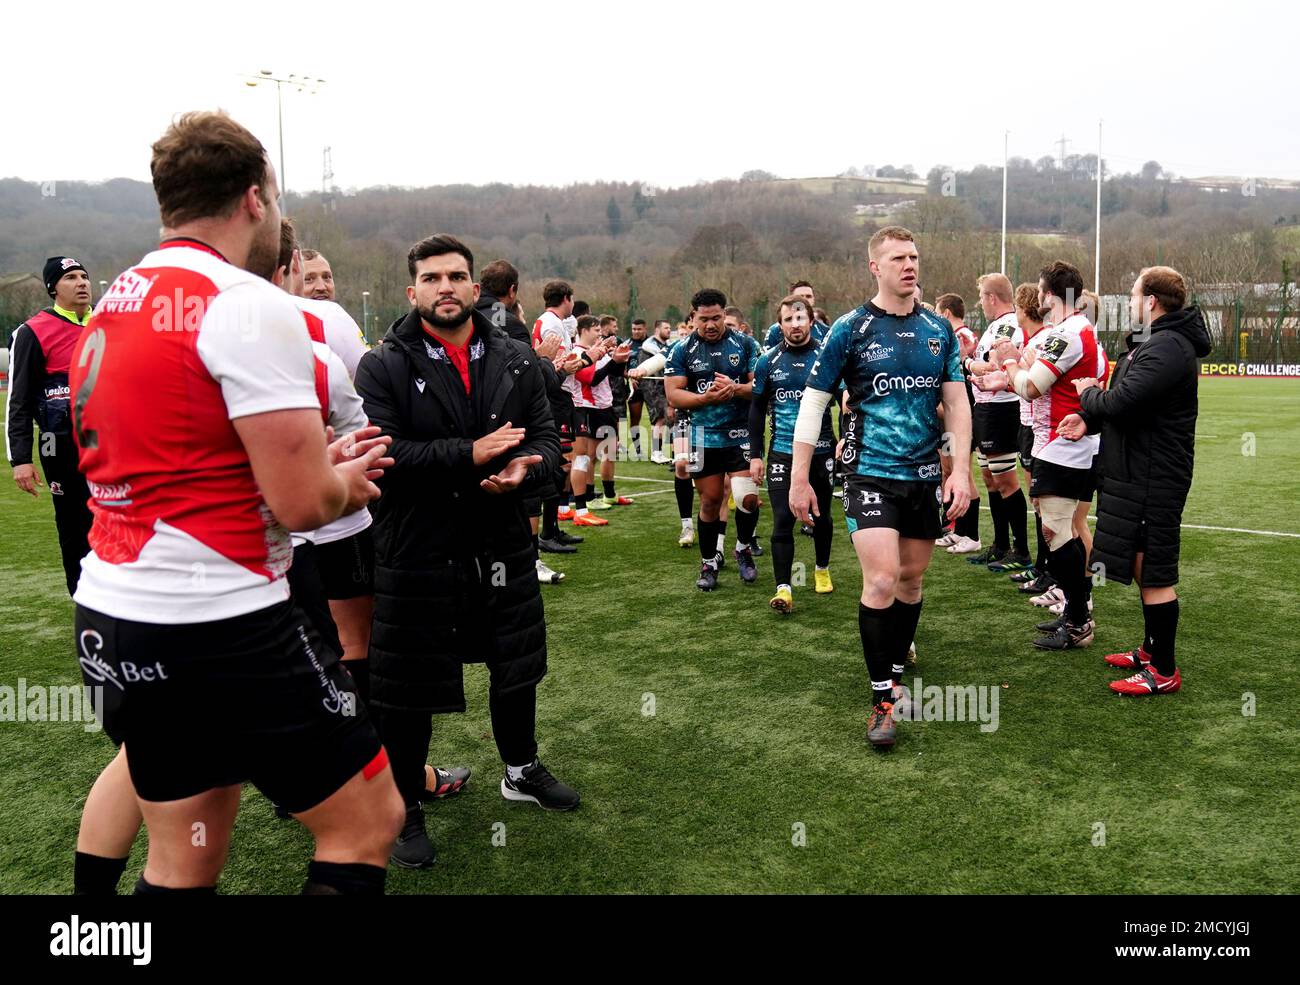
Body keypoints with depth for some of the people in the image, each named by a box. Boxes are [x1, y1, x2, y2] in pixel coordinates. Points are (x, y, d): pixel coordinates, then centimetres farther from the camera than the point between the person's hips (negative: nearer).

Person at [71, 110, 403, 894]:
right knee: (368, 823, 8)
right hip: (224, 627, -9)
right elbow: (301, 503, -18)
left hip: (112, 617, 9)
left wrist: (318, 462, 17)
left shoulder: (112, 308, 12)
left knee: (183, 863, 20)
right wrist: (344, 481, 4)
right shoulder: (248, 303, -15)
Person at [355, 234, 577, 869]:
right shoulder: (382, 367, -8)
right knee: (408, 692, 7)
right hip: (416, 557, -4)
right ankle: (404, 808, 28)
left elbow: (547, 439, 3)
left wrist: (525, 468, -20)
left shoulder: (517, 362, 6)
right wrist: (470, 454, -25)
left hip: (503, 549, 5)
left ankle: (522, 771, 45)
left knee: (516, 672, 21)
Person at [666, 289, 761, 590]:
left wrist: (736, 389, -20)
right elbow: (673, 395, -4)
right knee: (710, 501, 8)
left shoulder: (745, 344, 2)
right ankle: (708, 563, 24)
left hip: (741, 433, -1)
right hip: (704, 437, 1)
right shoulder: (682, 350, 2)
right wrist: (706, 398, -20)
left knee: (748, 497, -11)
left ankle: (743, 549, 17)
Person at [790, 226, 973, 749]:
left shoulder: (939, 329, 7)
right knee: (881, 581, -14)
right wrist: (799, 478, -4)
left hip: (925, 476, 5)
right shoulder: (850, 329, -5)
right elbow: (813, 402, -2)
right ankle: (882, 700, -2)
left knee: (911, 579, 11)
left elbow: (957, 402, 10)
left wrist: (961, 470, 1)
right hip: (871, 474, -4)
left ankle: (893, 673, 31)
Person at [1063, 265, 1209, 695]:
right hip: (1138, 472, 11)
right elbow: (1129, 403, 20)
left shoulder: (1167, 348, -20)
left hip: (1152, 479, -11)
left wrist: (1088, 394, -5)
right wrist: (1090, 418, 2)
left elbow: (1120, 403, -27)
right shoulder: (1153, 342, 16)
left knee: (1154, 573, -3)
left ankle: (1164, 671, 7)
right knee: (1145, 567, 20)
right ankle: (1151, 649, 34)